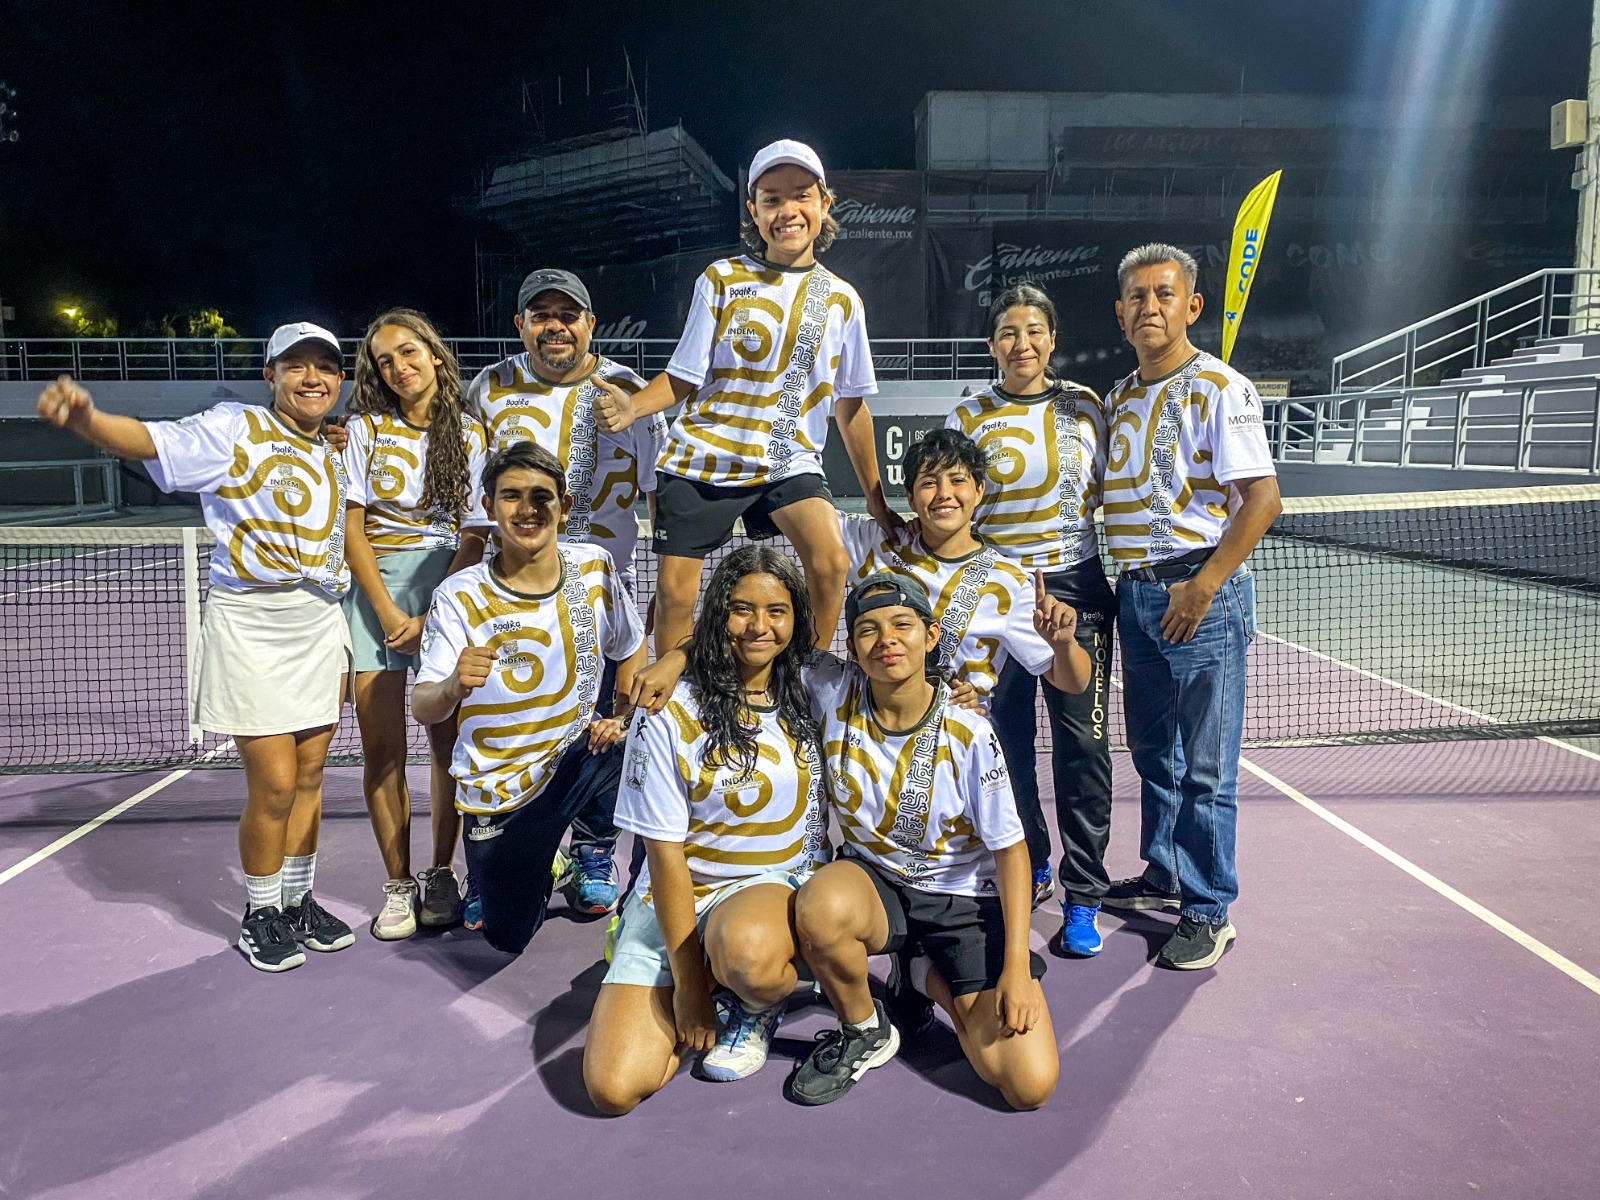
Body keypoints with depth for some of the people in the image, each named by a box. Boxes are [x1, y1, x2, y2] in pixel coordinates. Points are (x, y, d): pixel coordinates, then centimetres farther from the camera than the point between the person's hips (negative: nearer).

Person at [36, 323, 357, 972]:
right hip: (251, 625, -6)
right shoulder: (234, 428, -5)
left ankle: (298, 900, 29)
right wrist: (86, 417, -43)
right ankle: (261, 914, 17)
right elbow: (149, 439, -21)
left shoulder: (333, 456, 13)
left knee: (308, 777, 12)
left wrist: (341, 643, 16)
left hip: (321, 624, 6)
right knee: (274, 784, -4)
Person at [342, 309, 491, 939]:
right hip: (372, 586, 1)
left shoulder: (472, 434, 5)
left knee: (448, 741, 0)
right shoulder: (365, 429, 7)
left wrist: (430, 617, -9)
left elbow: (475, 537, 1)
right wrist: (389, 611, -9)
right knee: (382, 750, -2)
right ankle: (397, 884, 10)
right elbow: (351, 530, 2)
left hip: (446, 586, 0)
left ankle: (442, 874, 16)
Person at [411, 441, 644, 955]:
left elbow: (628, 650, 8)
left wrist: (622, 718, -7)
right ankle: (535, 866, 41)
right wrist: (453, 686, -46)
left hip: (579, 750, 2)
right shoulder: (459, 597, -17)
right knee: (510, 940, 6)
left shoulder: (595, 567, -9)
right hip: (499, 785, -1)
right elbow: (423, 710, -24)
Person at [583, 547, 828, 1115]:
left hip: (778, 887, 1)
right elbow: (666, 853, -10)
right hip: (678, 900, 0)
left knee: (747, 954, -39)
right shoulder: (670, 715, -11)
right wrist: (687, 983, -9)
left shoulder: (810, 697, -2)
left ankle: (759, 1008, 0)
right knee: (613, 1088, -15)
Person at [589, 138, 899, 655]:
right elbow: (684, 378, -2)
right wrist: (633, 406, -23)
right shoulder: (721, 280, -2)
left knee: (831, 562, -23)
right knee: (675, 592, 0)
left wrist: (875, 497, 12)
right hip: (702, 458, 0)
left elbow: (851, 404, 10)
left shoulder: (842, 299, 3)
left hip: (790, 462, 1)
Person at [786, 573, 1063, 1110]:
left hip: (966, 900, -1)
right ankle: (864, 1032, -4)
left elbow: (1010, 849, -10)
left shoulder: (968, 734, -17)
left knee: (1031, 1085, -15)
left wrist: (1017, 967, -14)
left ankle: (927, 978, 15)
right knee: (822, 904, -38)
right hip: (873, 882, 1)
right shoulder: (833, 694, -12)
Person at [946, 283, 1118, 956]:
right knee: (1008, 741, 8)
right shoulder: (968, 417, 4)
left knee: (1081, 742, -1)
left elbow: (1111, 493, 14)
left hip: (1078, 590, 0)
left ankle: (1083, 896, 9)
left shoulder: (1085, 406, 6)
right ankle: (1029, 869, 28)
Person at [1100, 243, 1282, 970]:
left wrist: (1201, 587, -18)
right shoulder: (1119, 399, 14)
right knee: (1152, 753, 17)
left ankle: (1208, 911, 11)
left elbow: (1263, 499, -16)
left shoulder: (1219, 389, -8)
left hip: (1200, 593, -7)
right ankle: (1162, 875, 32)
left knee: (1204, 765, -1)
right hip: (1135, 590, 7)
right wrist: (1127, 581, 10)